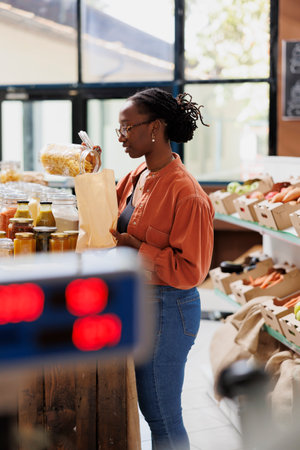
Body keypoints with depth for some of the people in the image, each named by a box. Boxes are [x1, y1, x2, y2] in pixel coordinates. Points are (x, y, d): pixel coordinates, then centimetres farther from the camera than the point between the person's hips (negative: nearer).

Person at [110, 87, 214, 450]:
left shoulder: (186, 194, -22)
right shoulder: (137, 177, 5)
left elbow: (190, 270, -21)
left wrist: (137, 248, -22)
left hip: (165, 311, -9)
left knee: (163, 418, 6)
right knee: (148, 406, 21)